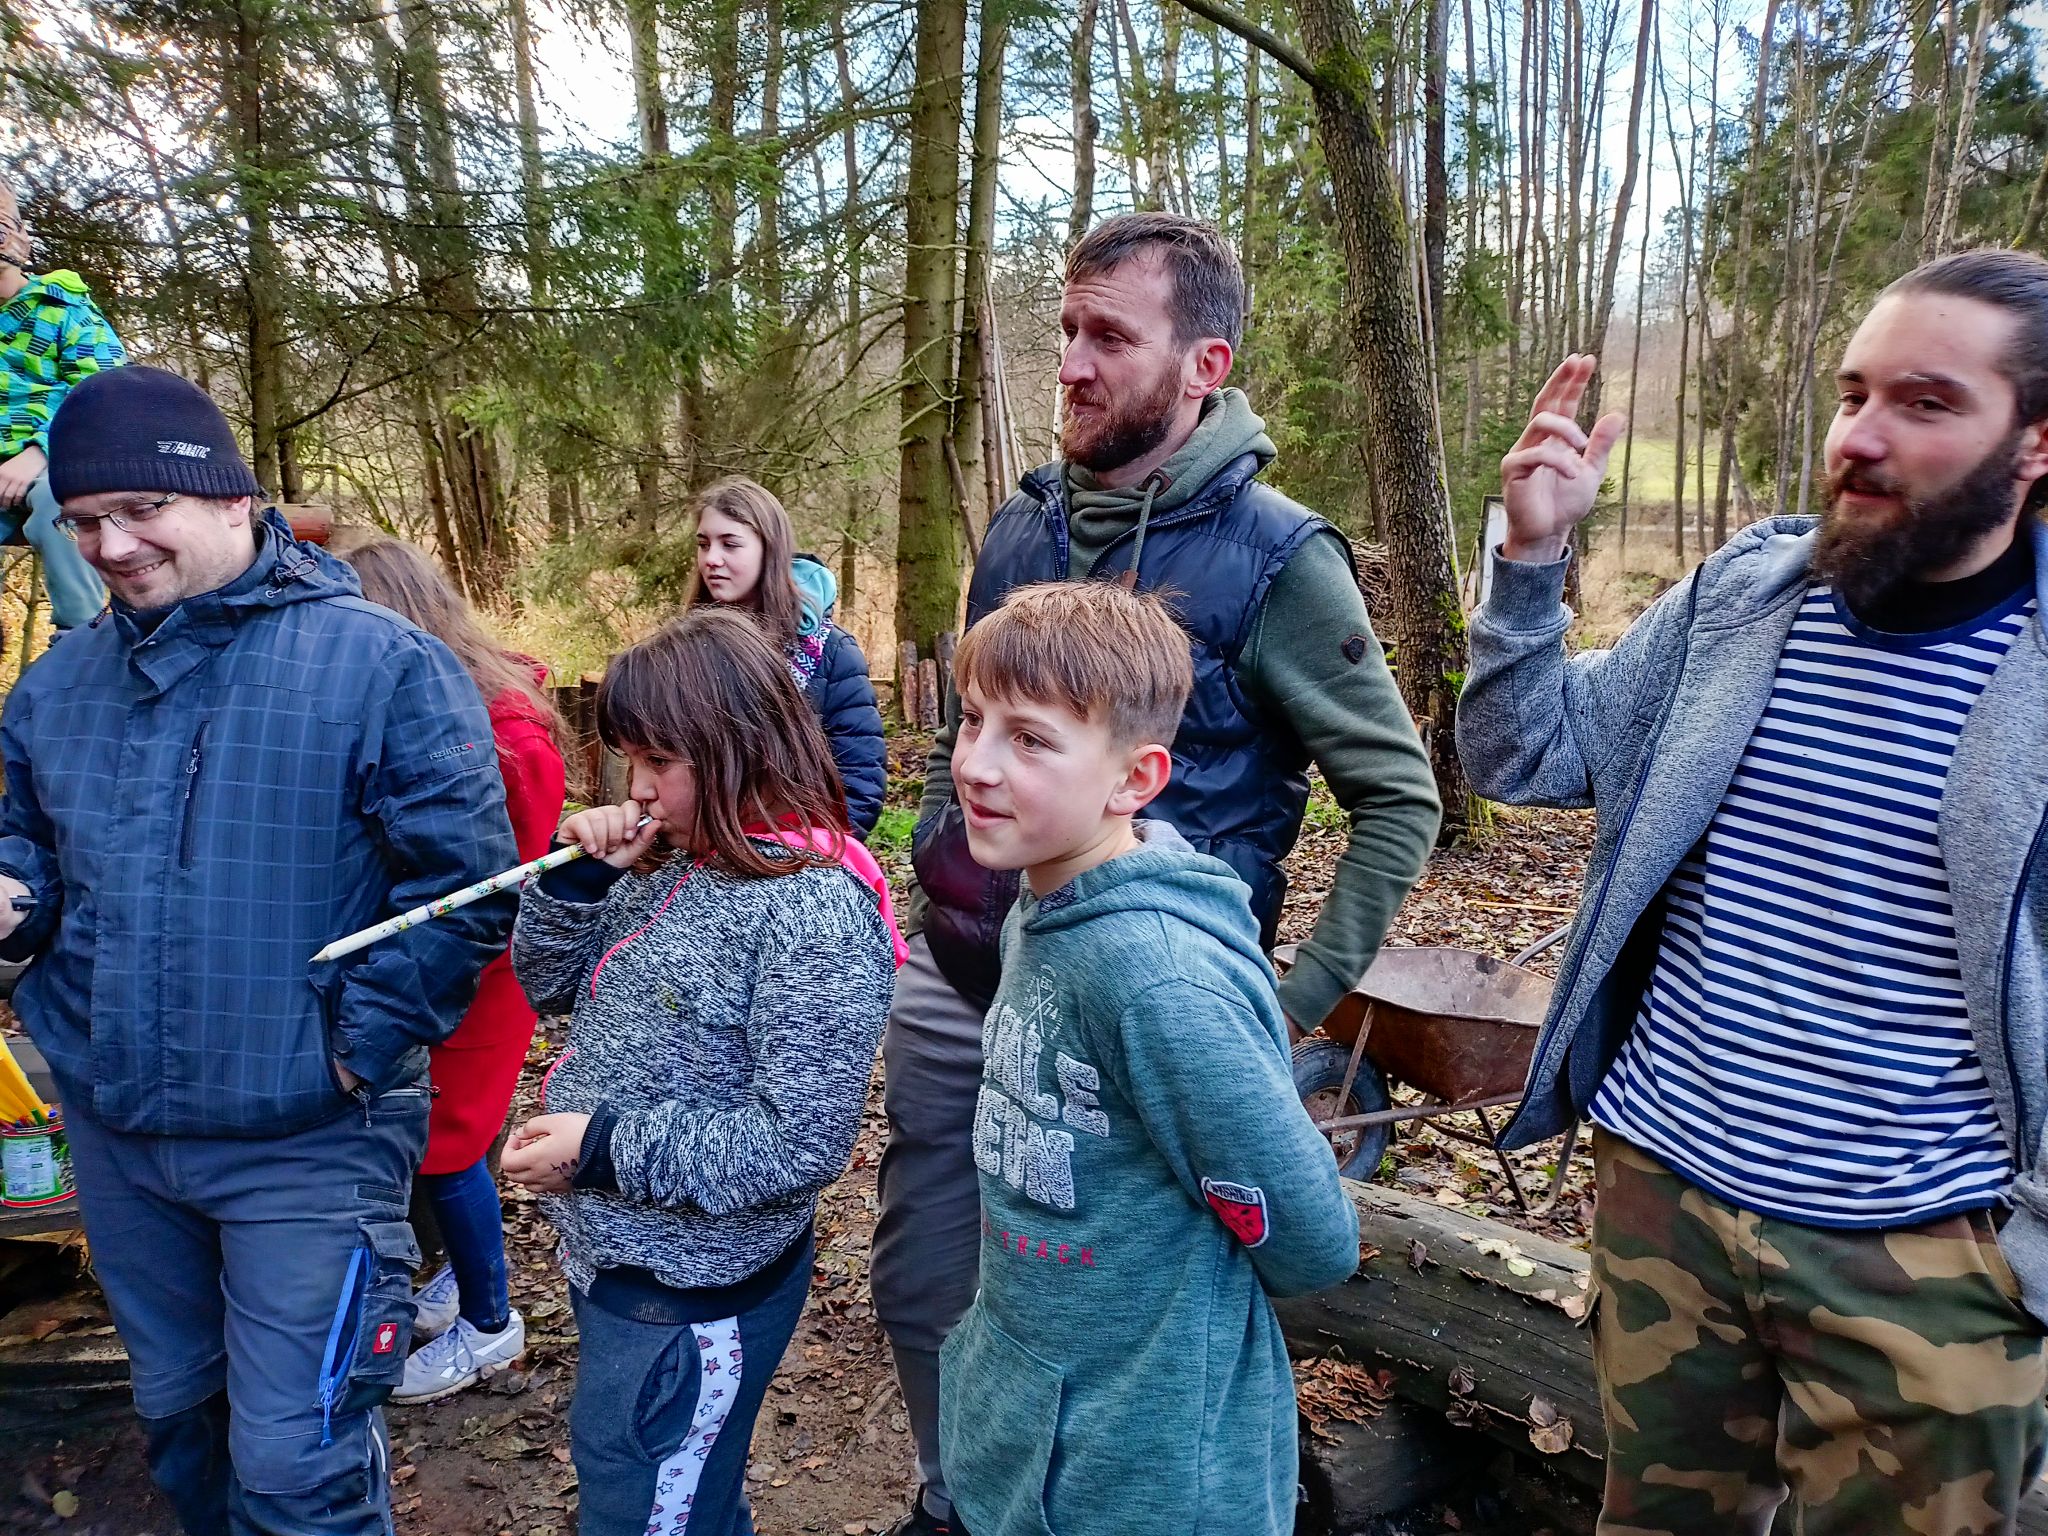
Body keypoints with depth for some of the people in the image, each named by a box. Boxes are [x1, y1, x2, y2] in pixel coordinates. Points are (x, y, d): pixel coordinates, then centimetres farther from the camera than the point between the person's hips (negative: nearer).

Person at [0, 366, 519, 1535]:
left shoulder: (379, 666, -15)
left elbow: (465, 882, -14)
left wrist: (361, 1045, -15)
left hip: (307, 1143, -6)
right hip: (114, 1137, 6)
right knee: (176, 1411, 25)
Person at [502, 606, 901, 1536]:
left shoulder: (813, 908, -24)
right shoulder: (671, 867, 1)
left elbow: (802, 1143, -25)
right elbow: (552, 987, 12)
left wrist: (606, 1148, -21)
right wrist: (579, 874, -6)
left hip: (690, 1298, -8)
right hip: (611, 1254, 8)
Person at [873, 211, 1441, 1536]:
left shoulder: (1274, 556, -13)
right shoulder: (1022, 528, 4)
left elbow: (1400, 794, -9)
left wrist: (1298, 996, -13)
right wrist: (937, 889, 13)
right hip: (955, 990, 6)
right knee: (920, 1282, 18)